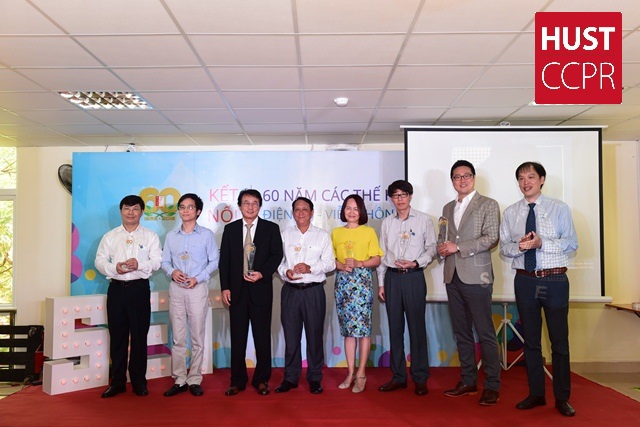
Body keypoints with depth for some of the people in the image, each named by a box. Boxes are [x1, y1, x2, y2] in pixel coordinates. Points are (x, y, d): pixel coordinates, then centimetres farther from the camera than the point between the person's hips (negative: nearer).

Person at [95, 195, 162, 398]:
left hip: (139, 288, -2)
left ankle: (139, 382, 13)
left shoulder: (150, 236, 7)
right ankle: (117, 382, 17)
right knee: (117, 336, 6)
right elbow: (100, 261, 6)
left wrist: (139, 264, -20)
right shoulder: (110, 236, 13)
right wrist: (114, 268, -14)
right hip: (116, 288, 2)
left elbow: (157, 261, -2)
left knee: (139, 336, 2)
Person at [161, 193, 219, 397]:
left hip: (198, 288, -3)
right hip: (176, 289, 3)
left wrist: (198, 278, -12)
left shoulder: (206, 234, 1)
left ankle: (194, 380, 12)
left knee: (198, 338, 2)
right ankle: (179, 380, 14)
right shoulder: (171, 236, 11)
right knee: (178, 338, 5)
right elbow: (165, 261, 11)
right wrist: (172, 272, -10)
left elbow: (214, 261, -1)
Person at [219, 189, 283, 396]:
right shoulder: (230, 229, 7)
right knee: (237, 337, 7)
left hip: (261, 289, -1)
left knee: (262, 336, 5)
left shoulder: (271, 228, 3)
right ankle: (238, 380, 18)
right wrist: (225, 287, -2)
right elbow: (224, 260, 5)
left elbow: (277, 255, -1)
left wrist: (262, 273, -16)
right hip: (237, 290, 2)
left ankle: (261, 380, 18)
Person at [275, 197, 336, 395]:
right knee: (291, 335, 6)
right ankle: (290, 378, 18)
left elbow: (330, 263, 1)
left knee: (315, 335, 4)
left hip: (314, 291, -1)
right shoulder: (284, 234, 11)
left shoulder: (322, 235, 7)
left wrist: (310, 268, -14)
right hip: (290, 291, 1)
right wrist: (285, 272, -12)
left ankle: (314, 378, 16)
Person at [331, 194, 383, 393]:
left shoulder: (369, 232, 3)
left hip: (362, 281, -3)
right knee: (347, 328, 6)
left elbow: (376, 259, 0)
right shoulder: (336, 233, 11)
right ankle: (351, 373, 14)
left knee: (362, 327, -4)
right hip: (342, 281, 3)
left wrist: (359, 263, -16)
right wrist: (341, 265, -10)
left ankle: (361, 374, 5)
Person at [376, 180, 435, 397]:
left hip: (414, 277, -3)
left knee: (417, 327, 0)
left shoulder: (423, 220, 2)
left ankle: (420, 378, 10)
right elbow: (382, 254, 12)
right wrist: (381, 283, 9)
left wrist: (416, 263, -14)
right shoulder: (387, 222, 11)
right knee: (395, 328, 7)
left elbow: (431, 248, 1)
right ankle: (398, 376, 17)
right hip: (392, 277, 3)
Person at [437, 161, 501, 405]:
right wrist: (442, 248, -1)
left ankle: (492, 386, 7)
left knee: (485, 333, -3)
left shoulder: (488, 205, 1)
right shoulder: (447, 208, 18)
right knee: (461, 332, 11)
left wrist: (458, 247, -14)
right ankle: (468, 381, 21)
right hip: (452, 276, 6)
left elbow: (491, 238, -10)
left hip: (476, 276, -6)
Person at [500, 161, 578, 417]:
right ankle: (536, 394, 25)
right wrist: (519, 246, -16)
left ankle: (562, 398, 19)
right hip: (525, 281, 3)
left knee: (559, 341, 5)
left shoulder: (559, 208, 0)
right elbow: (504, 247, 5)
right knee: (530, 340, 11)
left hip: (555, 281, -2)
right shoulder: (511, 213, 8)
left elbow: (572, 243, -6)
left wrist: (542, 243, -21)